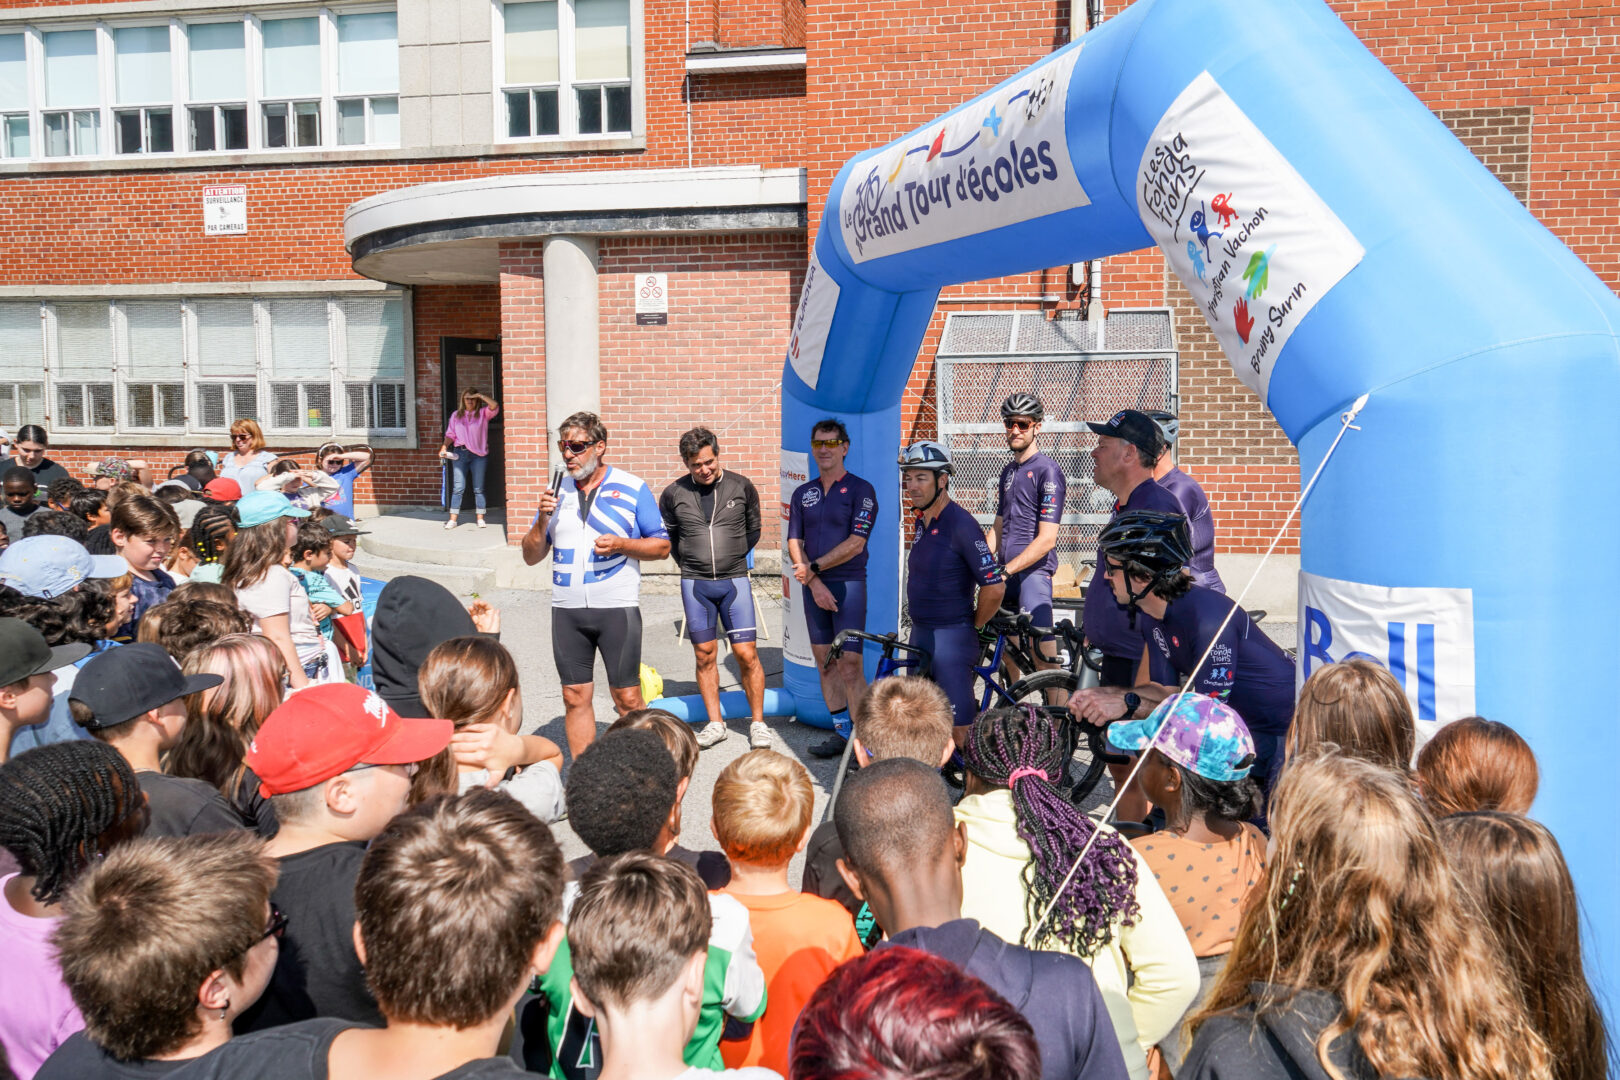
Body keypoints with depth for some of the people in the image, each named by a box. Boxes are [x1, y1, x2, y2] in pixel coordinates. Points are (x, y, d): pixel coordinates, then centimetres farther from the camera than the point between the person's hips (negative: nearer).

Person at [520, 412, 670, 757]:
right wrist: (543, 519, -5)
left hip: (617, 607, -4)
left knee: (627, 698, -2)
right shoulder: (558, 492, 11)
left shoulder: (632, 489, 1)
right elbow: (531, 556, 13)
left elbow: (662, 545, 1)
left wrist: (621, 545, -15)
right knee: (575, 696, 7)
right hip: (567, 609, 4)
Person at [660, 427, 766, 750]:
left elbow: (753, 530, 15)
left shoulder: (742, 487, 0)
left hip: (735, 581, -1)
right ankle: (715, 723, 15)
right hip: (695, 584, 1)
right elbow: (667, 538, 16)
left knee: (746, 653, -4)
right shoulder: (673, 494, 0)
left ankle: (757, 721, 8)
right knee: (705, 654, 5)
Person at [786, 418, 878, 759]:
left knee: (850, 667, -10)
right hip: (814, 588, 5)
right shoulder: (802, 493, 12)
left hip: (848, 584, -5)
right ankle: (841, 731, 19)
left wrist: (814, 568, -12)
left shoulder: (860, 490, -3)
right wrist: (814, 582, -7)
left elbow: (856, 542, -11)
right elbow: (794, 543, 7)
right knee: (824, 663, 9)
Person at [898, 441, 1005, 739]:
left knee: (960, 730, -5)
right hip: (920, 634, 9)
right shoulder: (922, 520, 9)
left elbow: (995, 588, -21)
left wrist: (974, 625, -7)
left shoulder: (961, 524, -18)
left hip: (951, 637, -9)